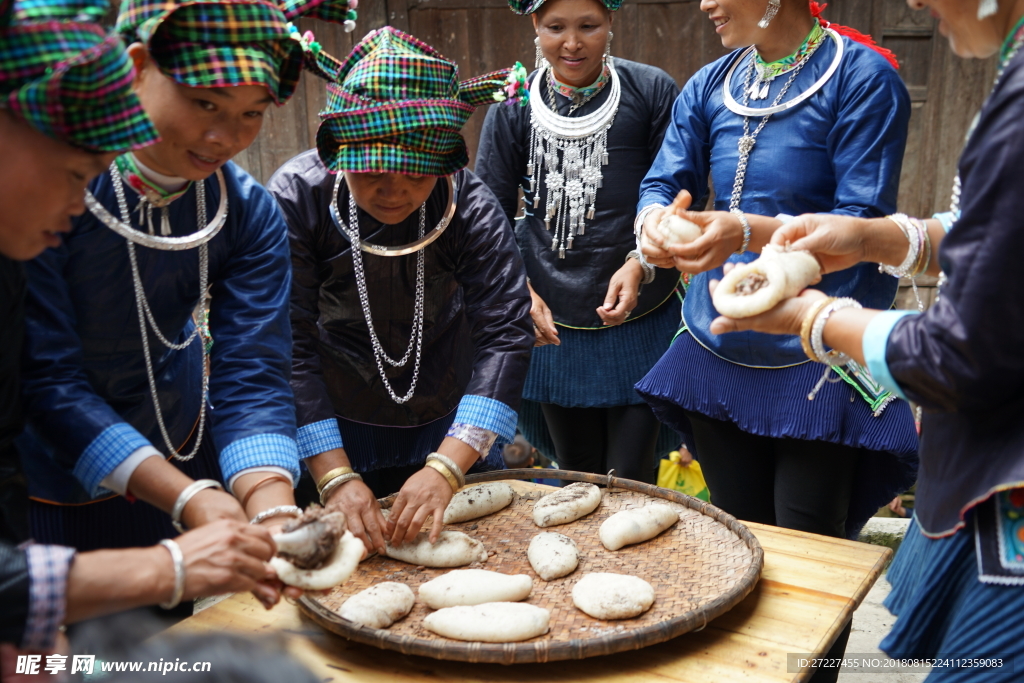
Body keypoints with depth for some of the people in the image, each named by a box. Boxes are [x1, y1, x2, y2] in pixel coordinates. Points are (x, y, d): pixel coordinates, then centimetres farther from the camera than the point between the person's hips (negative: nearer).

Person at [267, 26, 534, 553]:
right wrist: (335, 477, -32)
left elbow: (504, 334, -28)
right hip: (337, 421, -1)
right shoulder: (296, 198, -25)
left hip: (447, 420, 1)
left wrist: (448, 466, -37)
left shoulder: (470, 205, -23)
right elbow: (288, 346, -25)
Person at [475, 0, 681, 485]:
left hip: (641, 319, -2)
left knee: (633, 481, 2)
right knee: (576, 477, 15)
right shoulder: (513, 105, 2)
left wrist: (641, 264, -17)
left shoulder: (651, 92, -4)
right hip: (552, 321, 2)